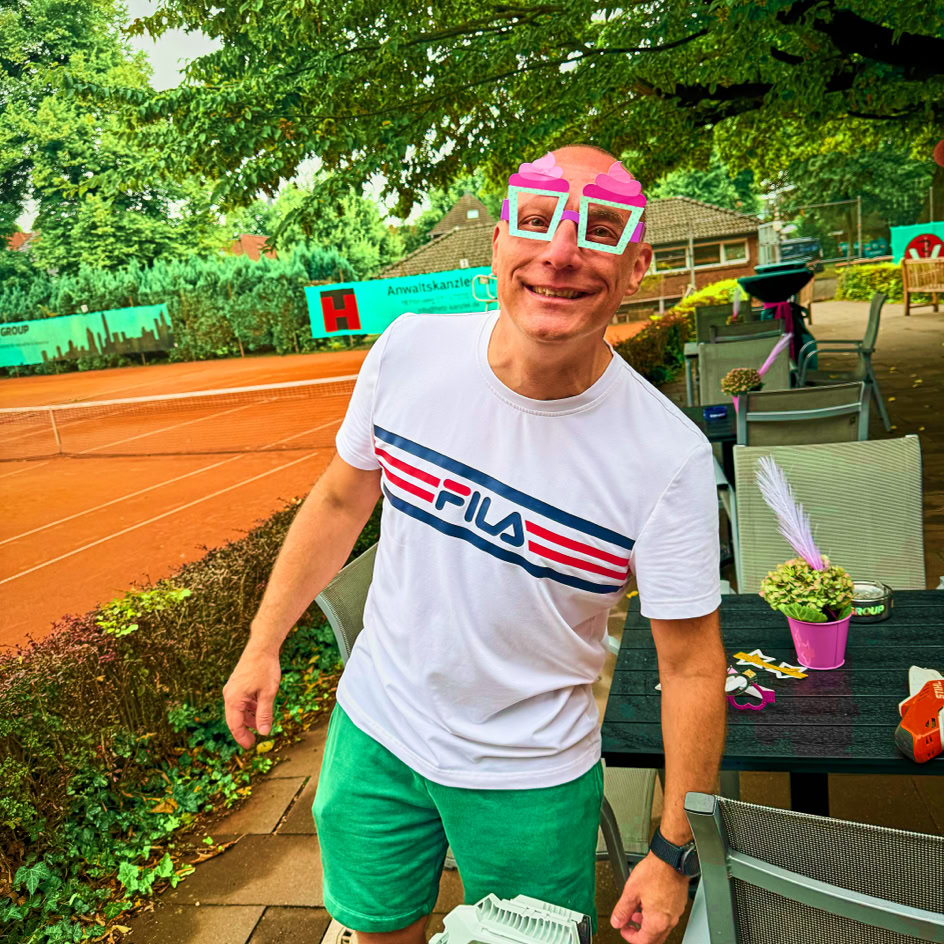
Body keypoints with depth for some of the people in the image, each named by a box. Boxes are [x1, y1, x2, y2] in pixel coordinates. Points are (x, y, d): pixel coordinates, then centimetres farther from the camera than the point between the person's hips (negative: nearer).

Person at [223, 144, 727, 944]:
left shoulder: (670, 458, -24)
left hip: (531, 777, -2)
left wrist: (674, 852, -7)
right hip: (375, 728, 3)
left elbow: (692, 665, -13)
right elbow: (343, 500, -1)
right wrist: (265, 642, 6)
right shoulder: (411, 348, -16)